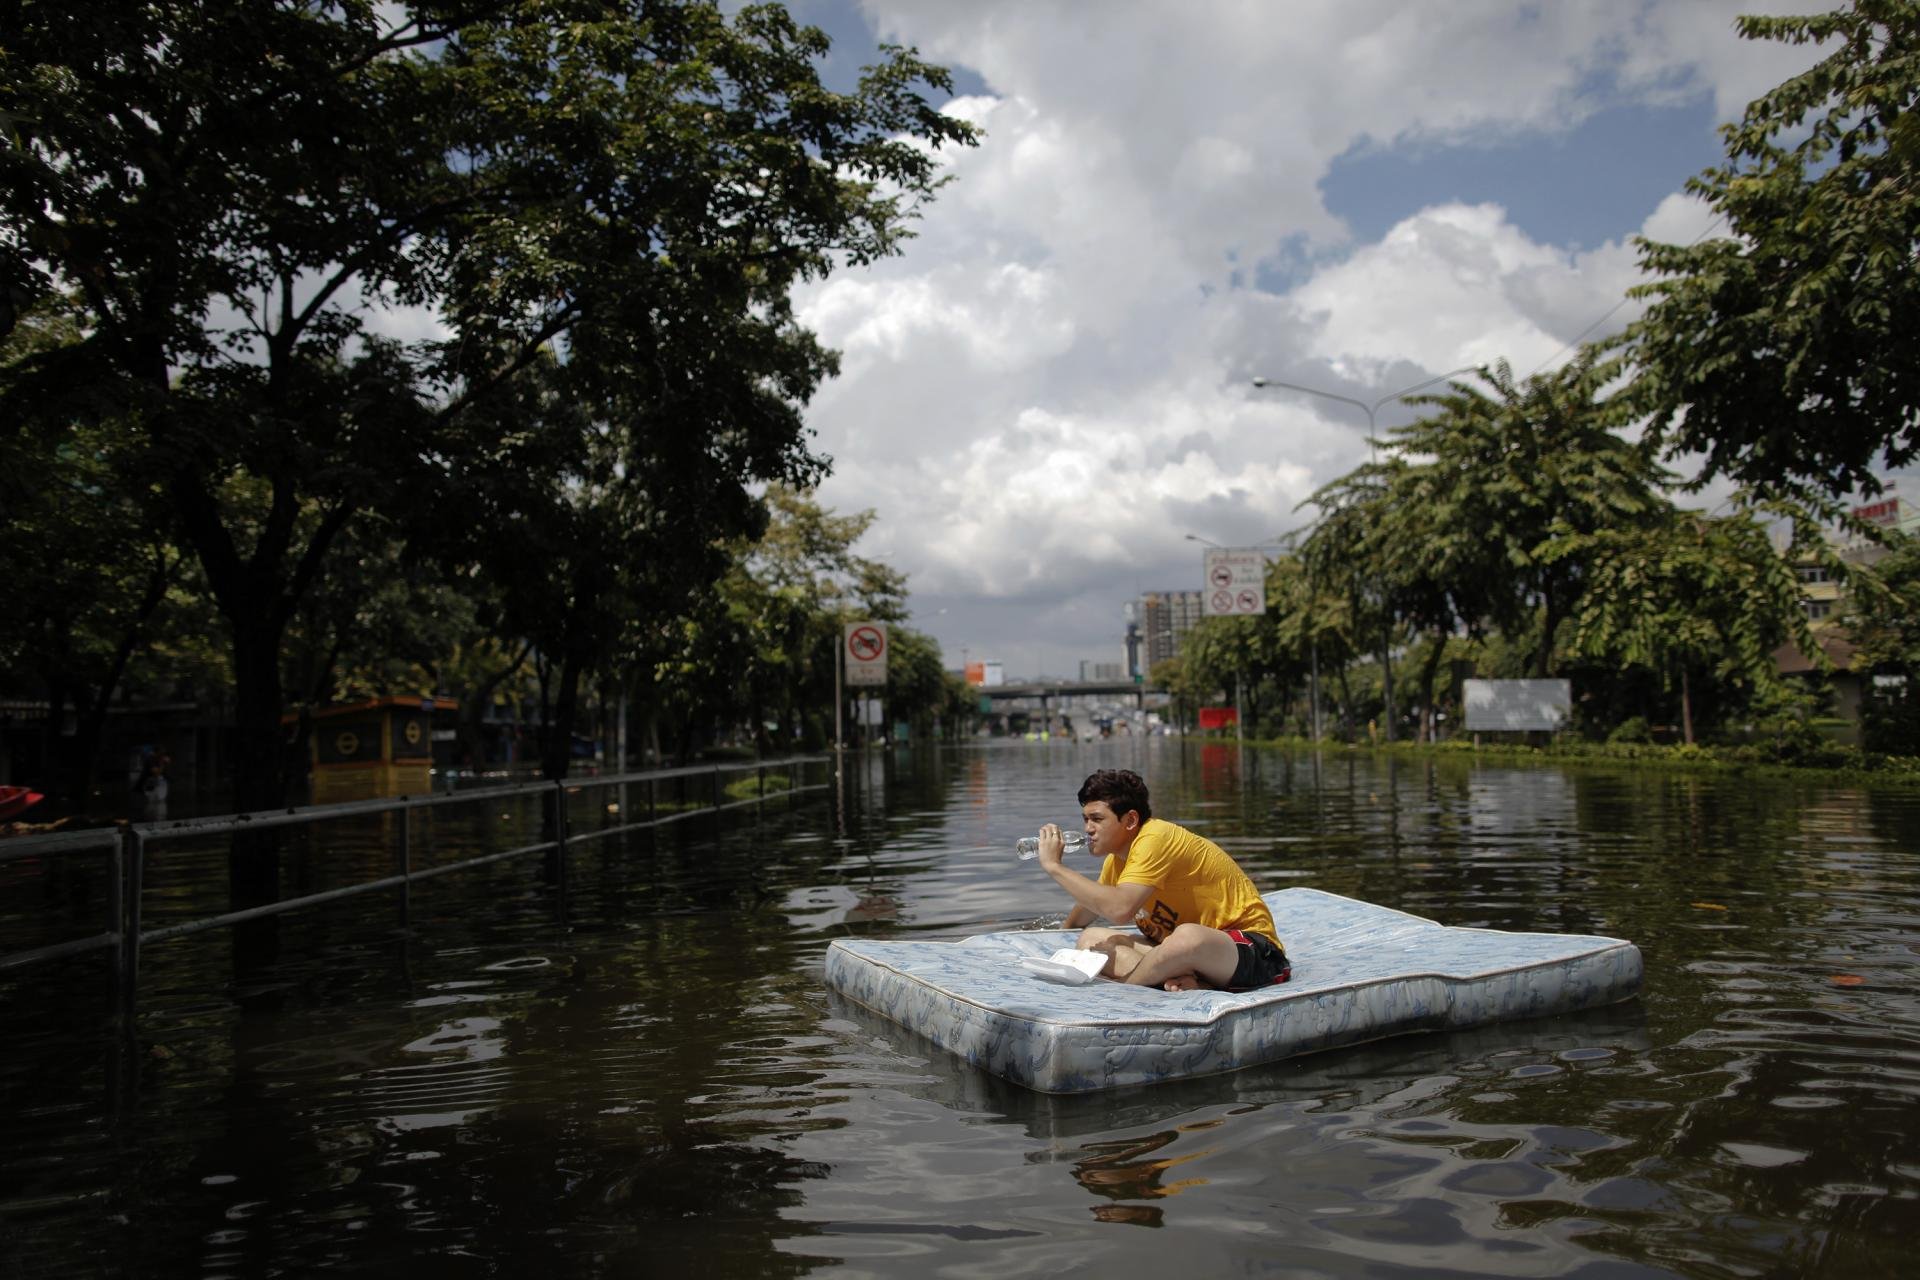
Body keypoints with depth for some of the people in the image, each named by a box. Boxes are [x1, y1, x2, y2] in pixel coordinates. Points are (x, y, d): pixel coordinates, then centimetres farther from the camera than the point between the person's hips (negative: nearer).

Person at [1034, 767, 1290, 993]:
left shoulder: (1155, 839, -21)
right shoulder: (1118, 856, 8)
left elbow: (1120, 908, -35)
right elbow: (1084, 915, 21)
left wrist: (1055, 866, -27)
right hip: (1188, 949, 9)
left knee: (1188, 937, -42)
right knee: (1091, 938, -5)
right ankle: (1176, 979, -25)